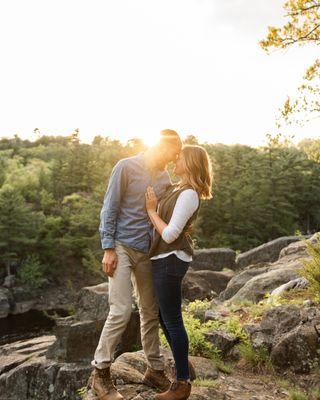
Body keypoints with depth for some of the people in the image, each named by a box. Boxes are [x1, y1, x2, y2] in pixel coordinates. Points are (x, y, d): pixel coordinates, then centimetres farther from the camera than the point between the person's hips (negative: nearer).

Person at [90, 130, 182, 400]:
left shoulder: (165, 178, 9)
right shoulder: (127, 167, -8)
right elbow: (109, 210, -8)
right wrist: (108, 249, -12)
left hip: (147, 251, 6)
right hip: (122, 247, -6)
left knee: (151, 312, 11)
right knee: (122, 311, -10)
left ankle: (155, 370, 24)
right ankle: (100, 373, 7)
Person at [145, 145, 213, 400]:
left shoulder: (188, 194, -17)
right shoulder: (177, 189, 12)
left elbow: (169, 234, -20)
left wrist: (151, 210, -11)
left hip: (171, 260, -10)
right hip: (165, 258, 10)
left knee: (172, 320, 0)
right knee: (165, 317, 19)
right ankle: (183, 368, 36)